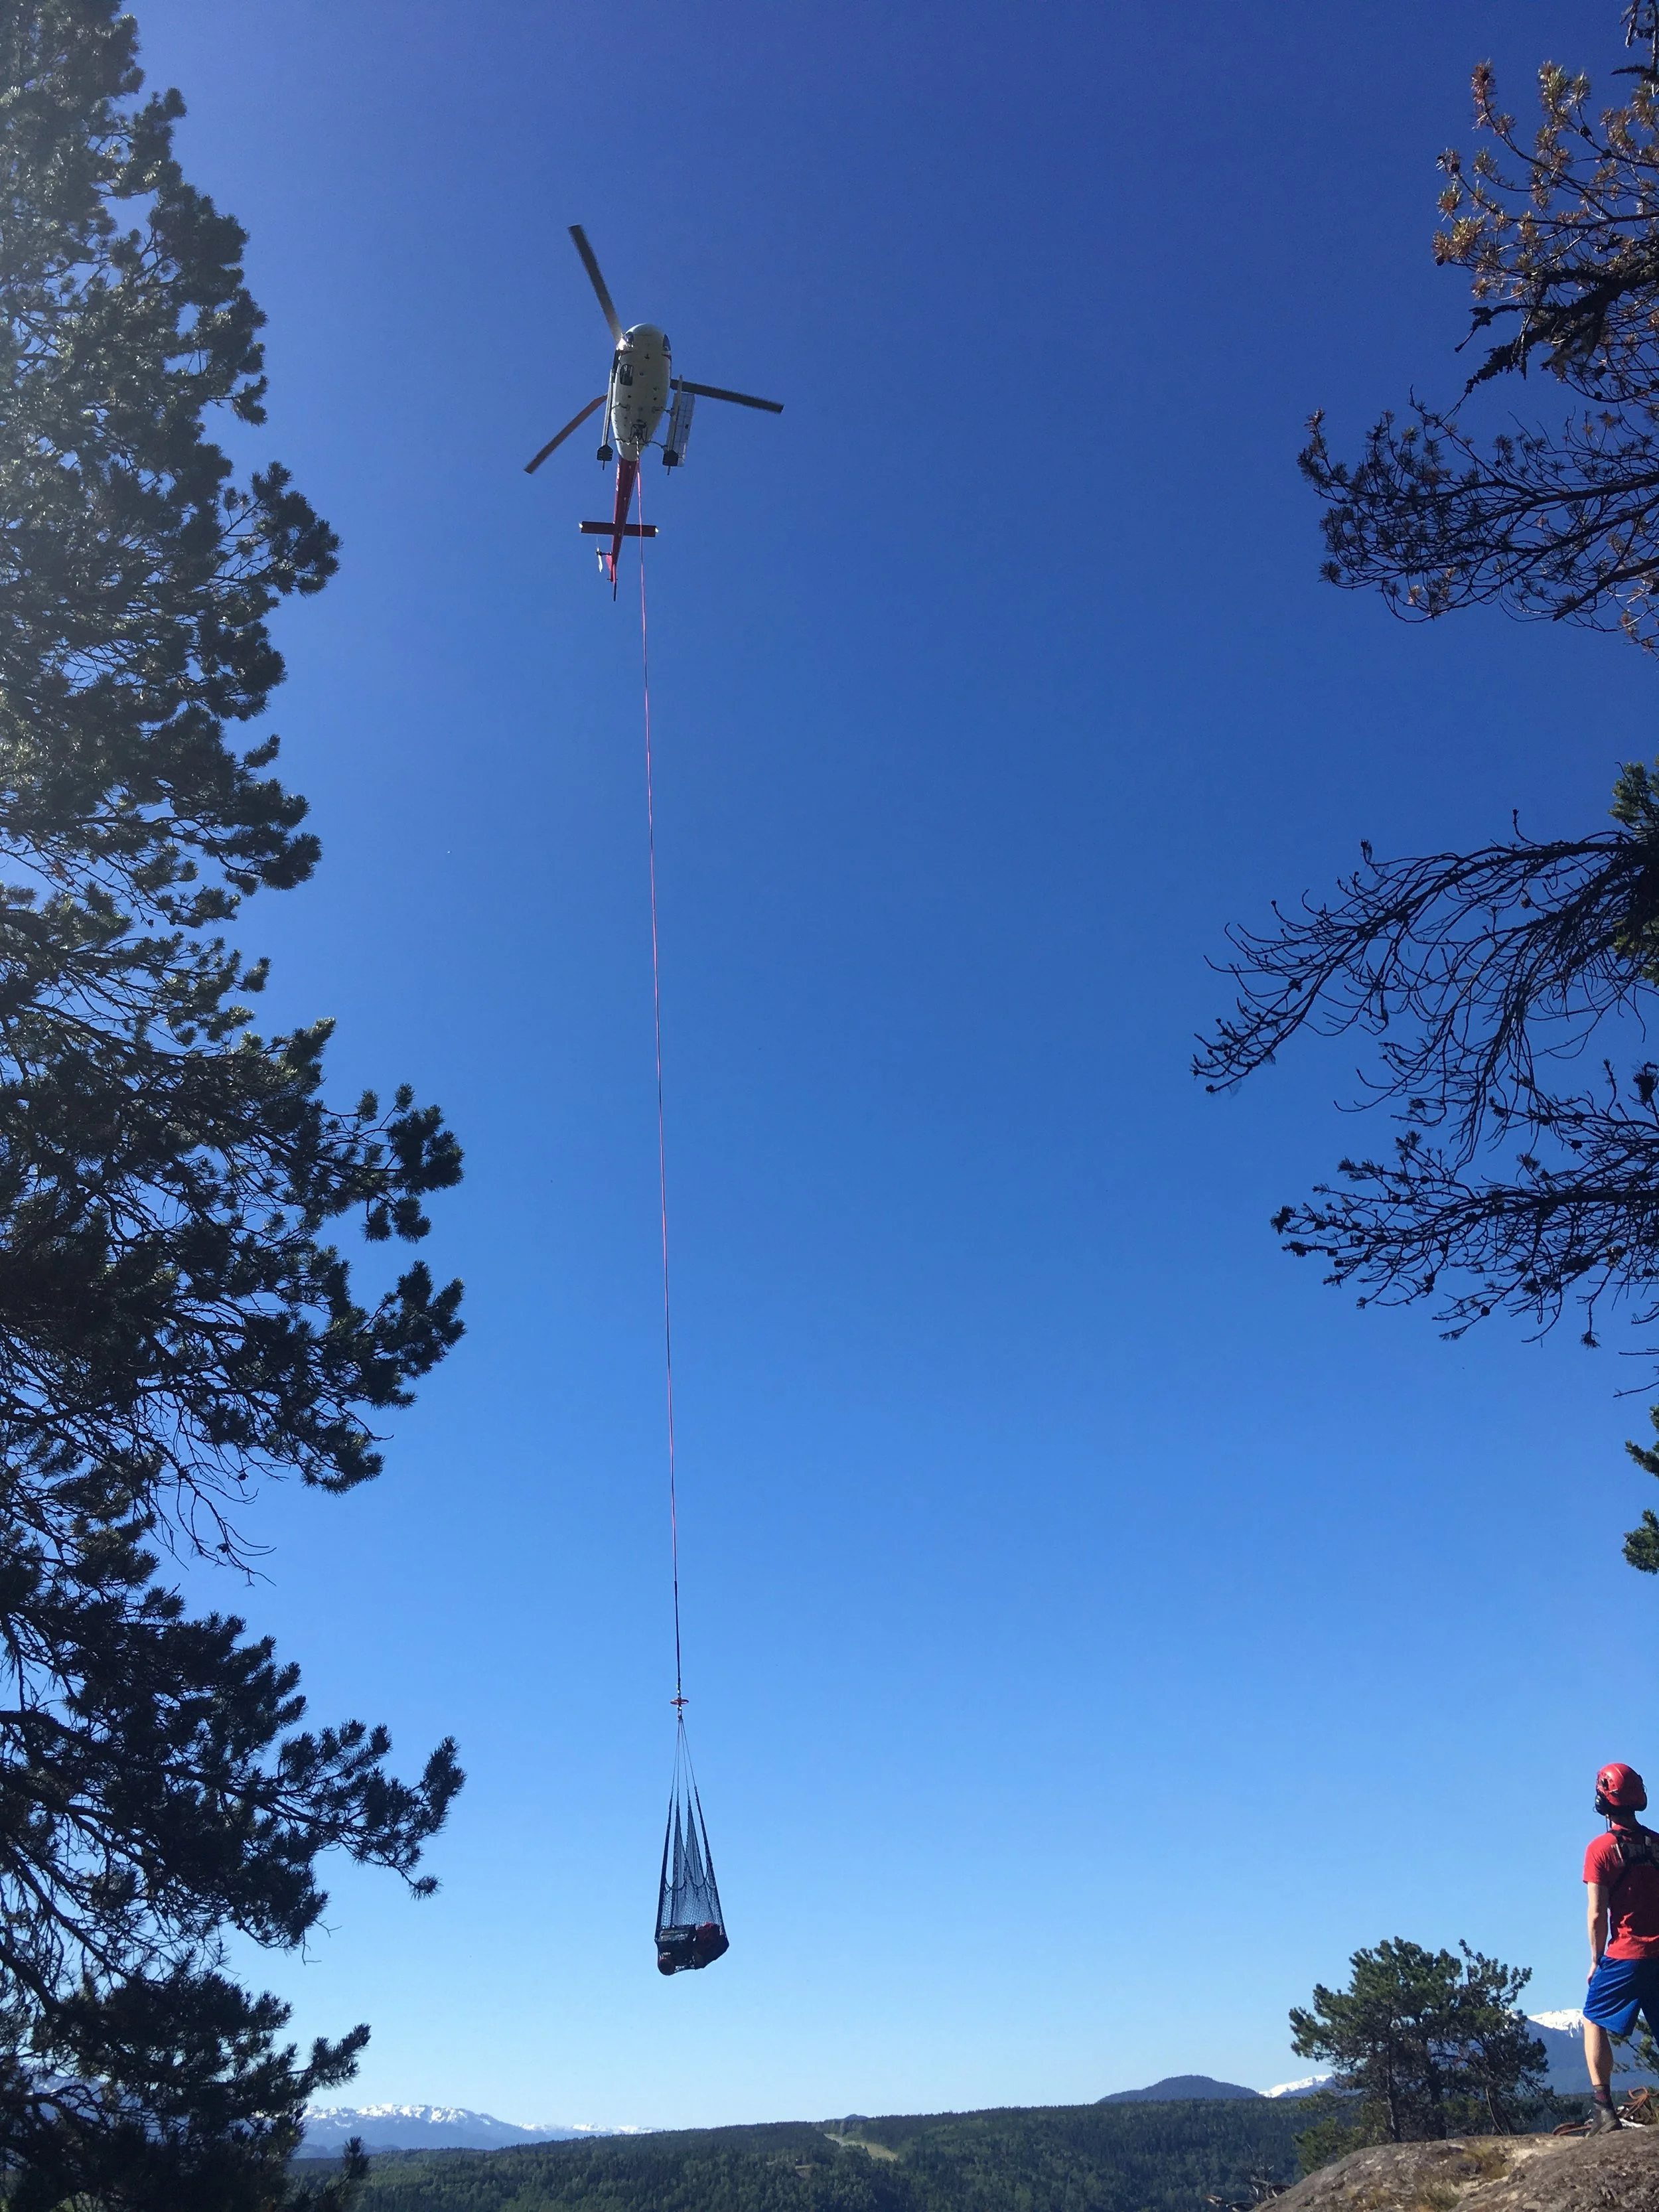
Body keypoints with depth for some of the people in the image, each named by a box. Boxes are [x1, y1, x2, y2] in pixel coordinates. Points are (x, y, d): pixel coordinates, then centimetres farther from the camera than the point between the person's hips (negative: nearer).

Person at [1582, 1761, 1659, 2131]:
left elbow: (1598, 1914, -10)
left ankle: (1605, 2109, 1)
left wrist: (1596, 1960, 3)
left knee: (1594, 2023, 11)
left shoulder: (1601, 1849, -8)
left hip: (1624, 1957, -4)